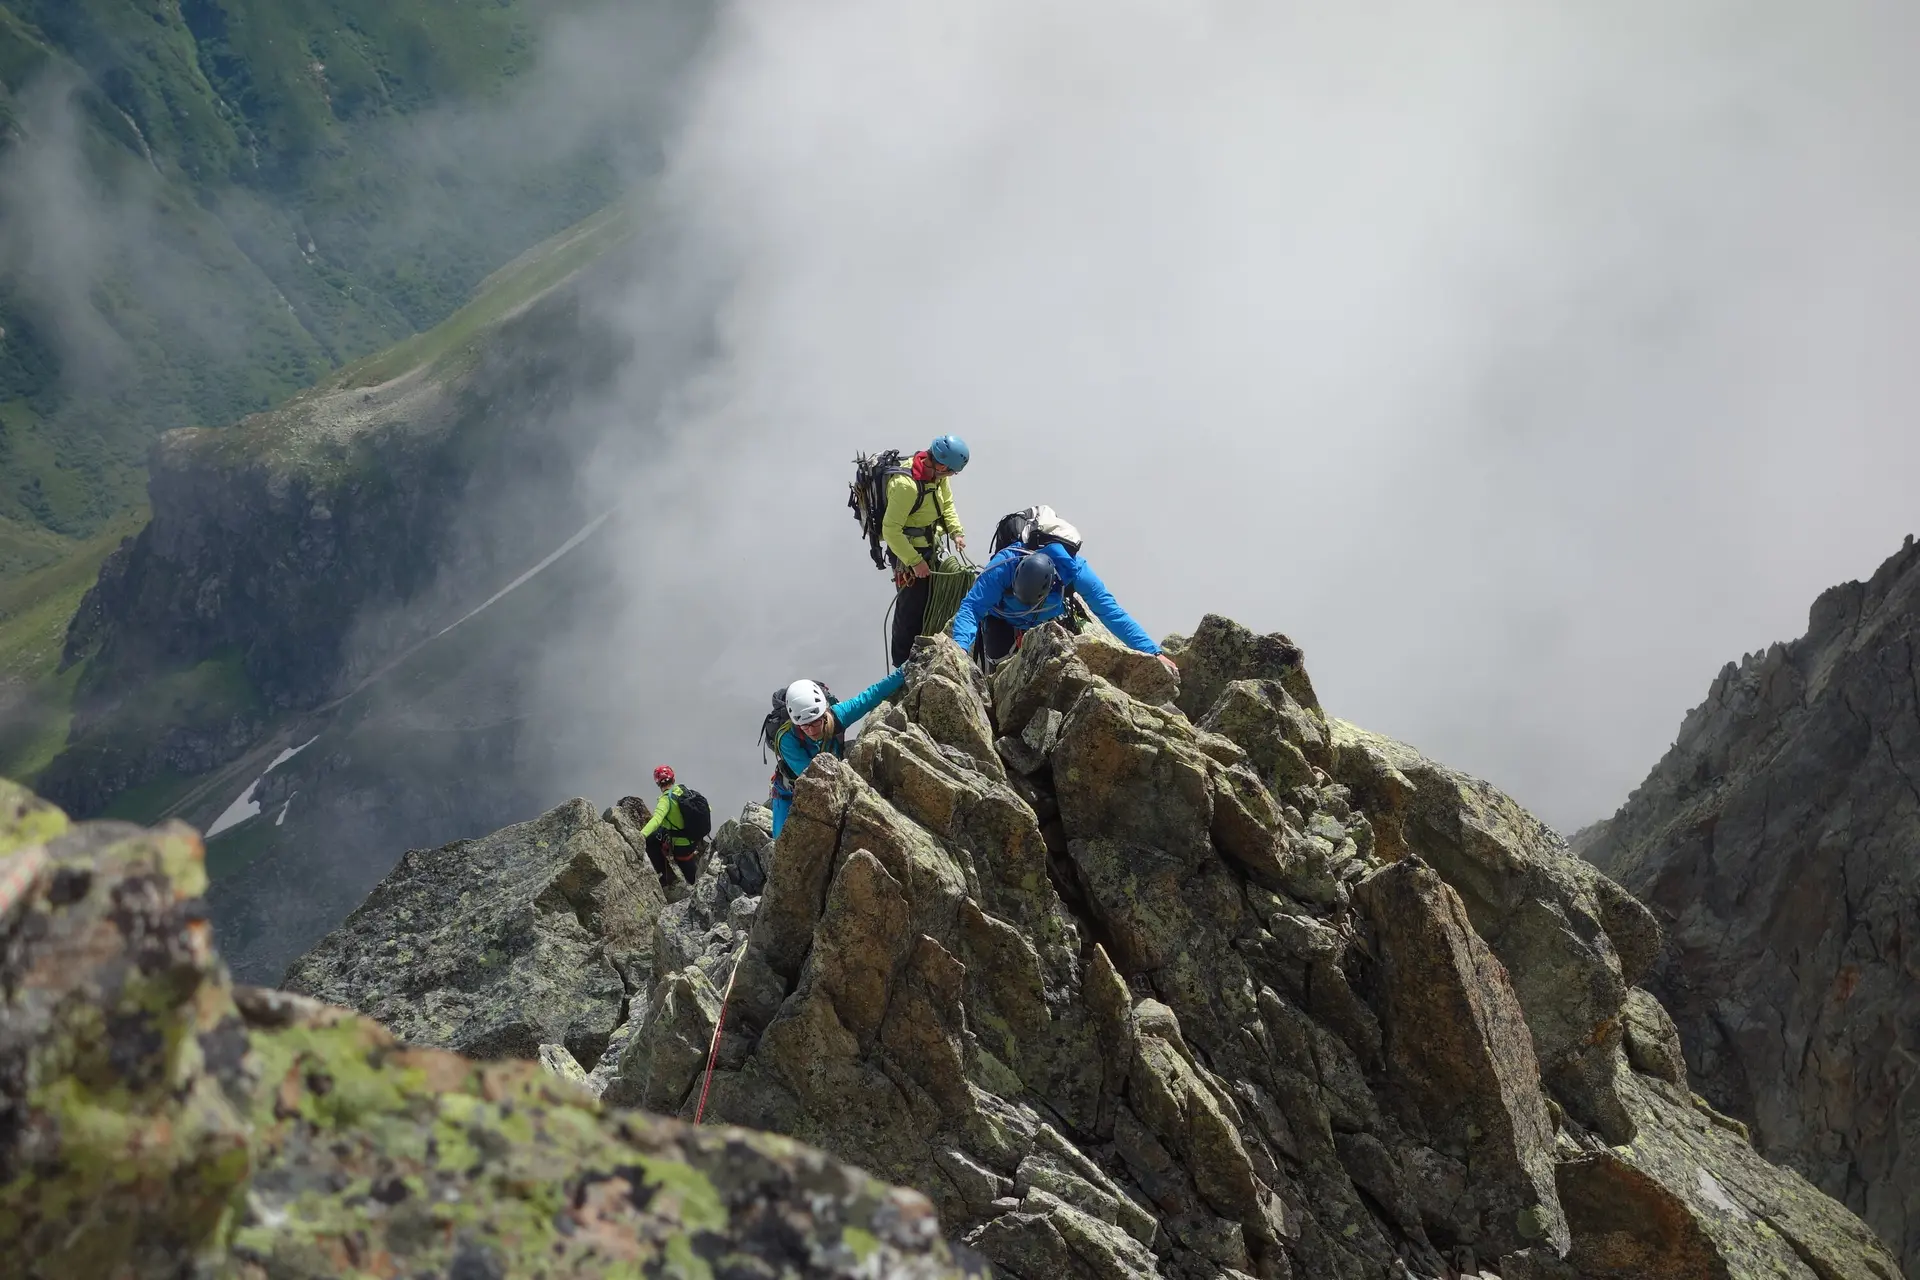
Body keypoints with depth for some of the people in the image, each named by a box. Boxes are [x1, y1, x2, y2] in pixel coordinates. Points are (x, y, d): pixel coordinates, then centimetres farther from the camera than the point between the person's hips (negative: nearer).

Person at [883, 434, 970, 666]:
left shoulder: (936, 474, -9)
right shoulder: (906, 485, -34)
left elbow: (946, 504, 10)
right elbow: (890, 530, -30)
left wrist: (956, 531, -5)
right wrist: (914, 562, -27)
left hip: (929, 548, 9)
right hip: (907, 551, -9)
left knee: (930, 602, 21)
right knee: (911, 607, -1)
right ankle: (903, 663, 15)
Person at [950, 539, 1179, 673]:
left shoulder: (1074, 570, -39)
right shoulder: (1003, 566, -44)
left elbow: (1112, 613, -35)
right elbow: (971, 607, -45)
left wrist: (1154, 653, -38)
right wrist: (960, 648, -63)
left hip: (1047, 623, 1)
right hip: (1002, 619, -1)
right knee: (997, 659, -20)